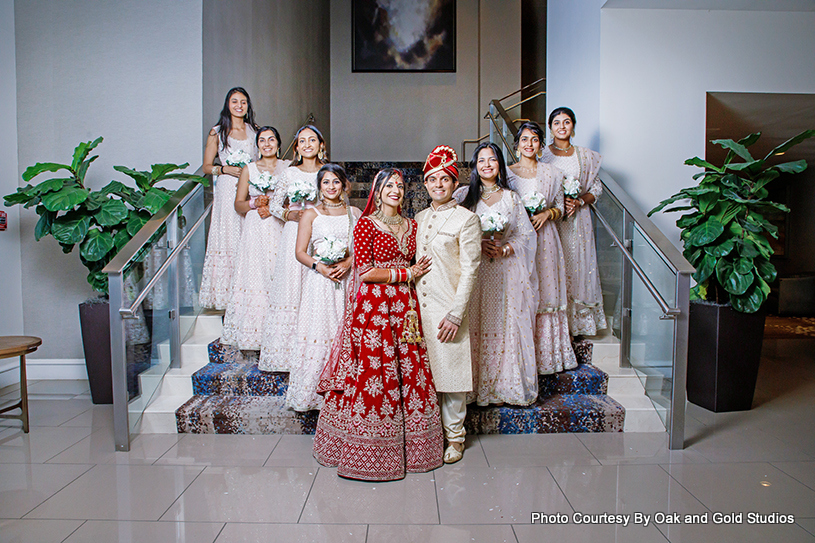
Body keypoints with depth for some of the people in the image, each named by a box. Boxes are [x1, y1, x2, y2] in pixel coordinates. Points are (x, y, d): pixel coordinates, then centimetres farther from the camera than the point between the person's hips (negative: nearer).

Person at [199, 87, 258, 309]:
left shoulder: (254, 131, 13)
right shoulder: (217, 132, 4)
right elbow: (207, 166, 6)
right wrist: (226, 169, -12)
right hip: (227, 192, -3)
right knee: (228, 237, -3)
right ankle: (227, 294, 4)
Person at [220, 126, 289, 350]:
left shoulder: (288, 167, 9)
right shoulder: (249, 170, 10)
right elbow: (238, 205, 10)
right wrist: (254, 203, -9)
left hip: (280, 229, 0)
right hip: (255, 231, 0)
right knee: (254, 277, -4)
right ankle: (253, 333, 3)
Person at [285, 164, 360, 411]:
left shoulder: (355, 213, 12)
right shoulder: (310, 214, 6)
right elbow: (300, 252, 3)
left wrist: (348, 263, -9)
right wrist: (319, 266, -13)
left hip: (347, 279, 2)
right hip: (320, 282, -2)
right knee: (318, 333, -5)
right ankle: (313, 393, 4)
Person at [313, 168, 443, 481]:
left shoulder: (411, 226, 16)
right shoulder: (366, 224, -2)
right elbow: (365, 271, -11)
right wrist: (406, 273, -8)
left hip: (403, 307, 5)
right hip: (372, 307, -5)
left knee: (408, 371, 4)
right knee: (373, 371, -4)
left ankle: (408, 446, 18)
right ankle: (370, 452, 12)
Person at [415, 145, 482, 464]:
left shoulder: (466, 219, -4)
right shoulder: (419, 218, 14)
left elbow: (469, 269, -8)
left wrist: (456, 313, -14)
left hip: (448, 308, -5)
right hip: (418, 306, 5)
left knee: (450, 370, 2)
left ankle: (454, 436, 18)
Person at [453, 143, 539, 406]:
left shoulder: (511, 198, 12)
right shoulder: (463, 195, 8)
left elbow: (526, 235, 8)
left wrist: (504, 249, -9)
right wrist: (477, 246, -11)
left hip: (506, 272, 1)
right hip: (473, 272, -1)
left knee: (506, 327, 0)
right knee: (474, 328, -3)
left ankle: (505, 385, 13)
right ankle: (475, 387, 8)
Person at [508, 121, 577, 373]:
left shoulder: (552, 173, 9)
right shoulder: (507, 173, 6)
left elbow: (560, 208, 11)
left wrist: (546, 214, -8)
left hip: (544, 238, 1)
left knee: (545, 292, 3)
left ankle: (546, 353, 15)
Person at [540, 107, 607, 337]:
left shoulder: (585, 156, 9)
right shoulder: (542, 154, 2)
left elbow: (596, 188, 10)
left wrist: (579, 201, -9)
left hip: (578, 220, 2)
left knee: (577, 265, 3)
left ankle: (577, 322, 16)